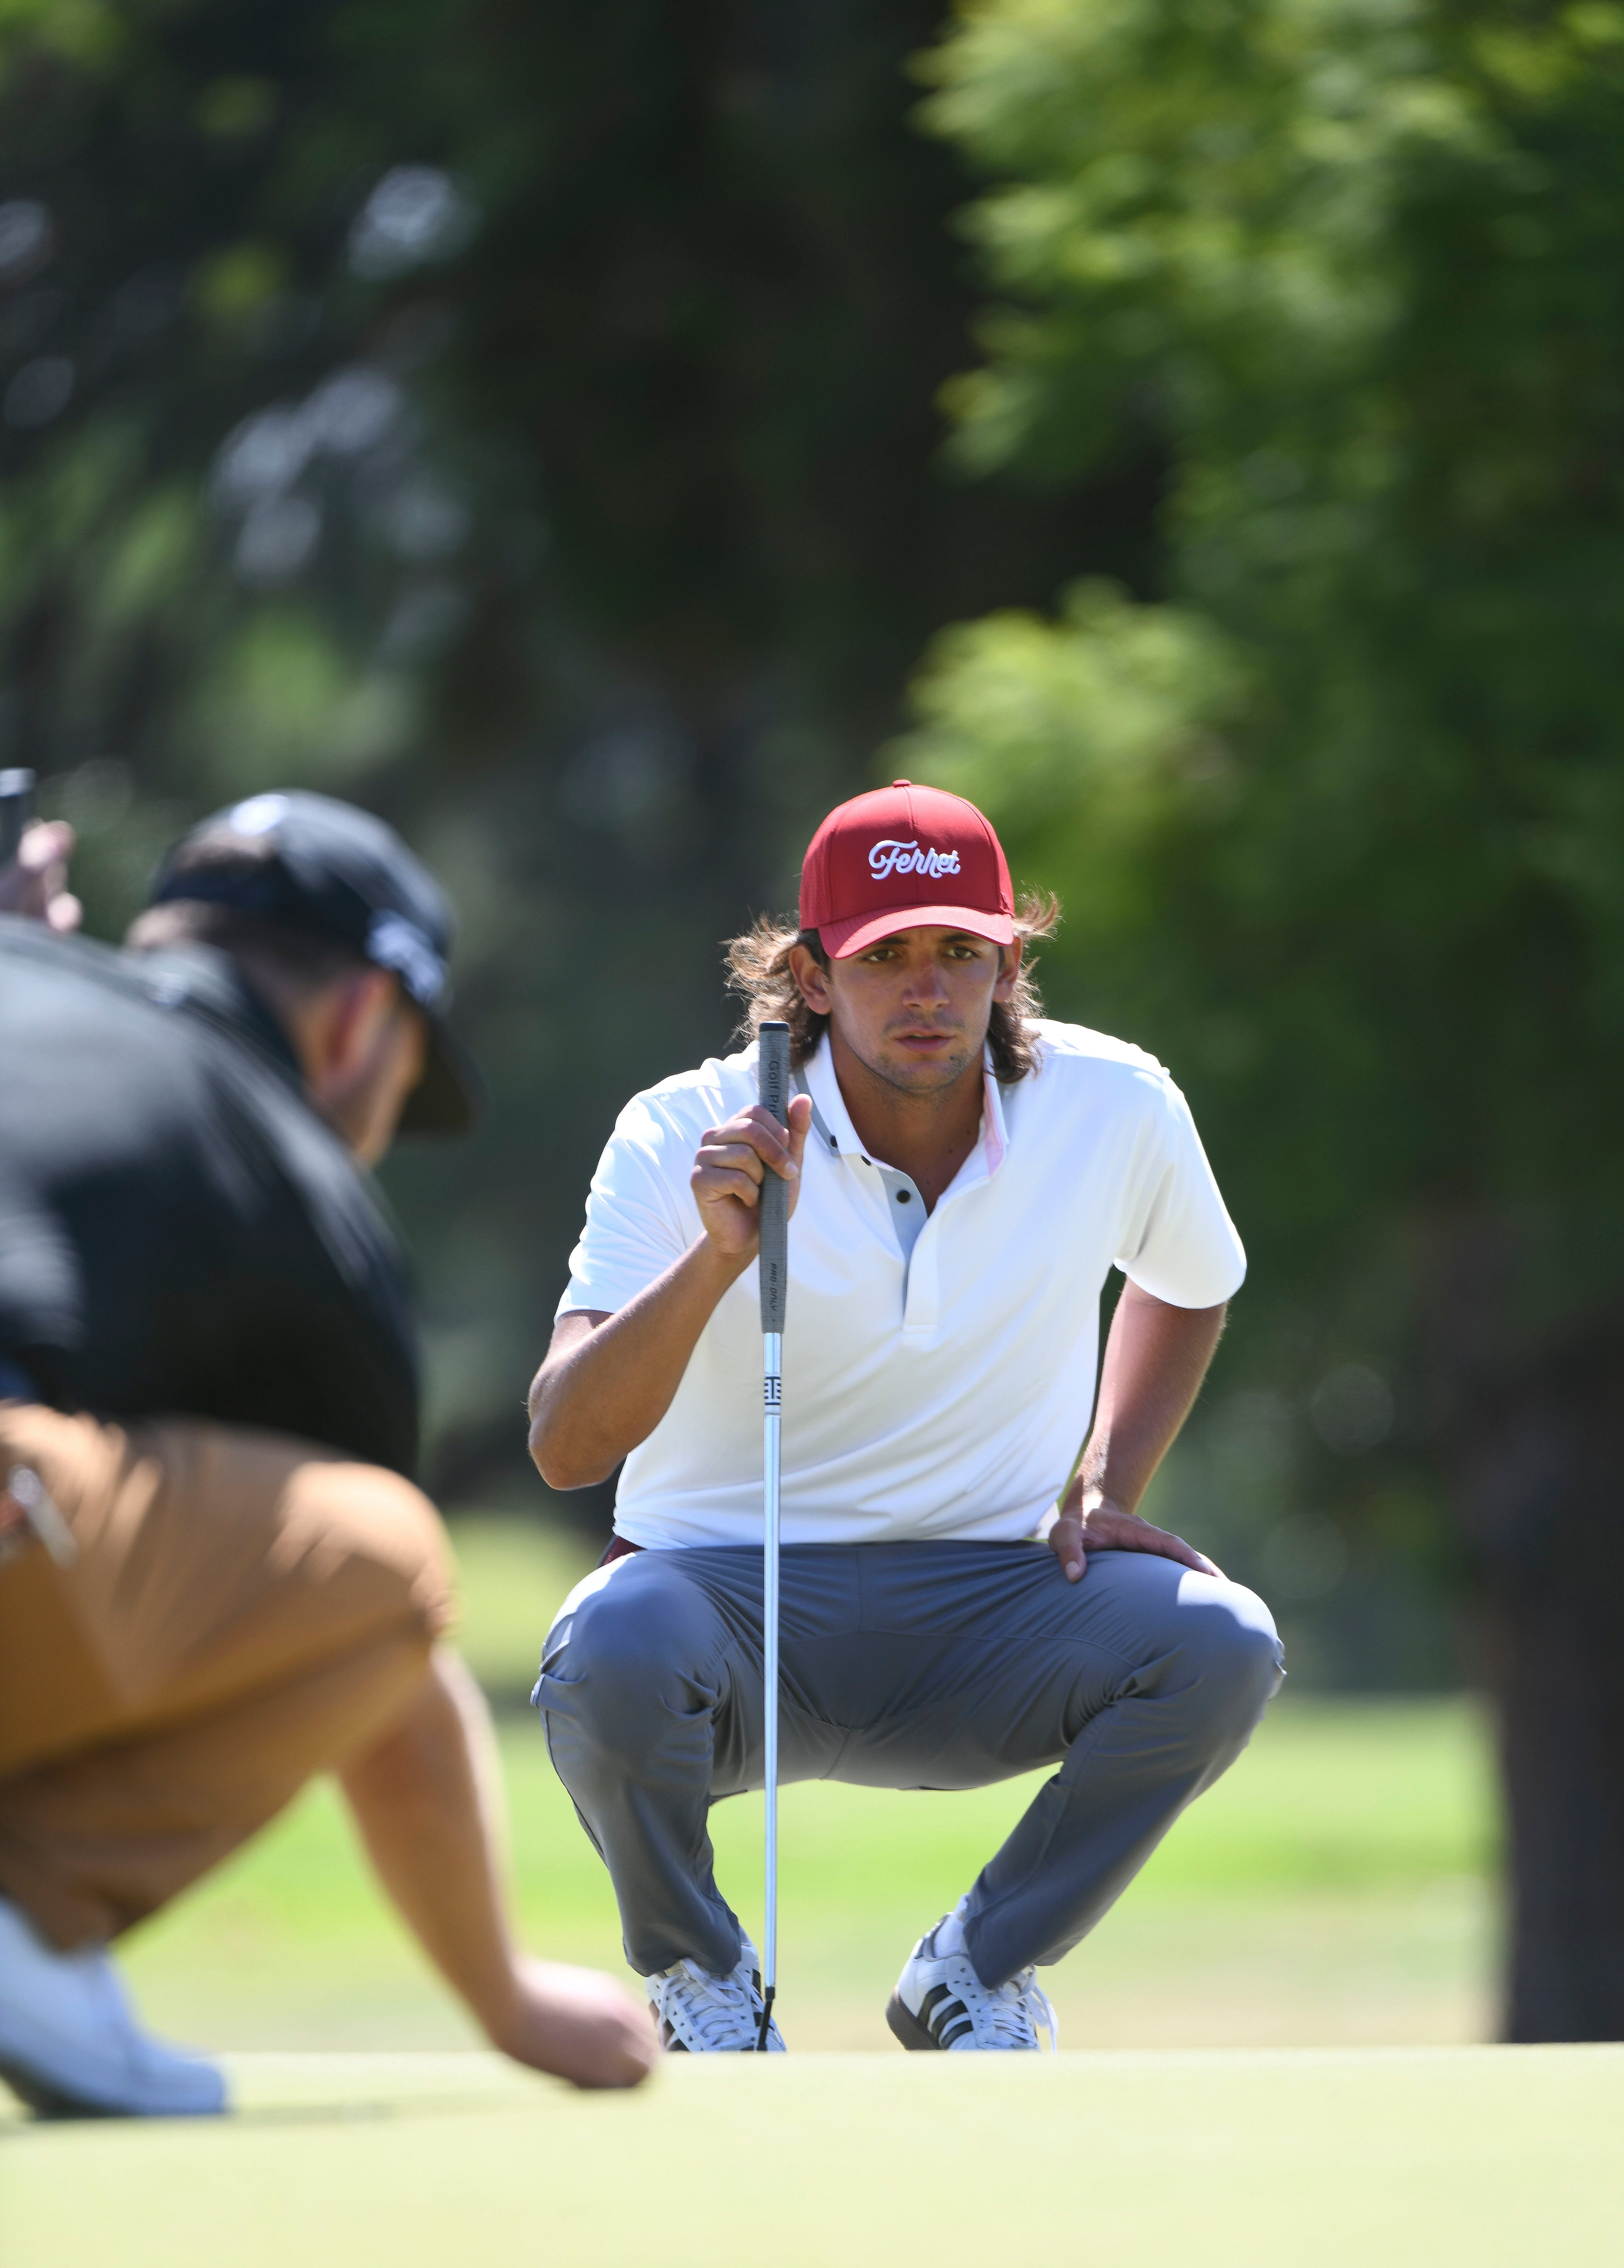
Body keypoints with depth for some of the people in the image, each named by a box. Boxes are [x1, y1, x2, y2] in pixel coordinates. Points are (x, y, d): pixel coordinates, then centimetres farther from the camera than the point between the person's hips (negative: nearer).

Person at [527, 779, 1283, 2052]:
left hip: (983, 1613, 2)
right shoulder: (686, 1139, -12)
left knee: (1222, 1646, -26)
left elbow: (1190, 1286, 20)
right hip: (730, 1596, -2)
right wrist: (718, 1255, -36)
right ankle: (699, 1974, -3)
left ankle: (980, 1970, 0)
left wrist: (1105, 1491, 5)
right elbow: (564, 1449, -22)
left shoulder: (1114, 1110, -4)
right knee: (614, 1651, -37)